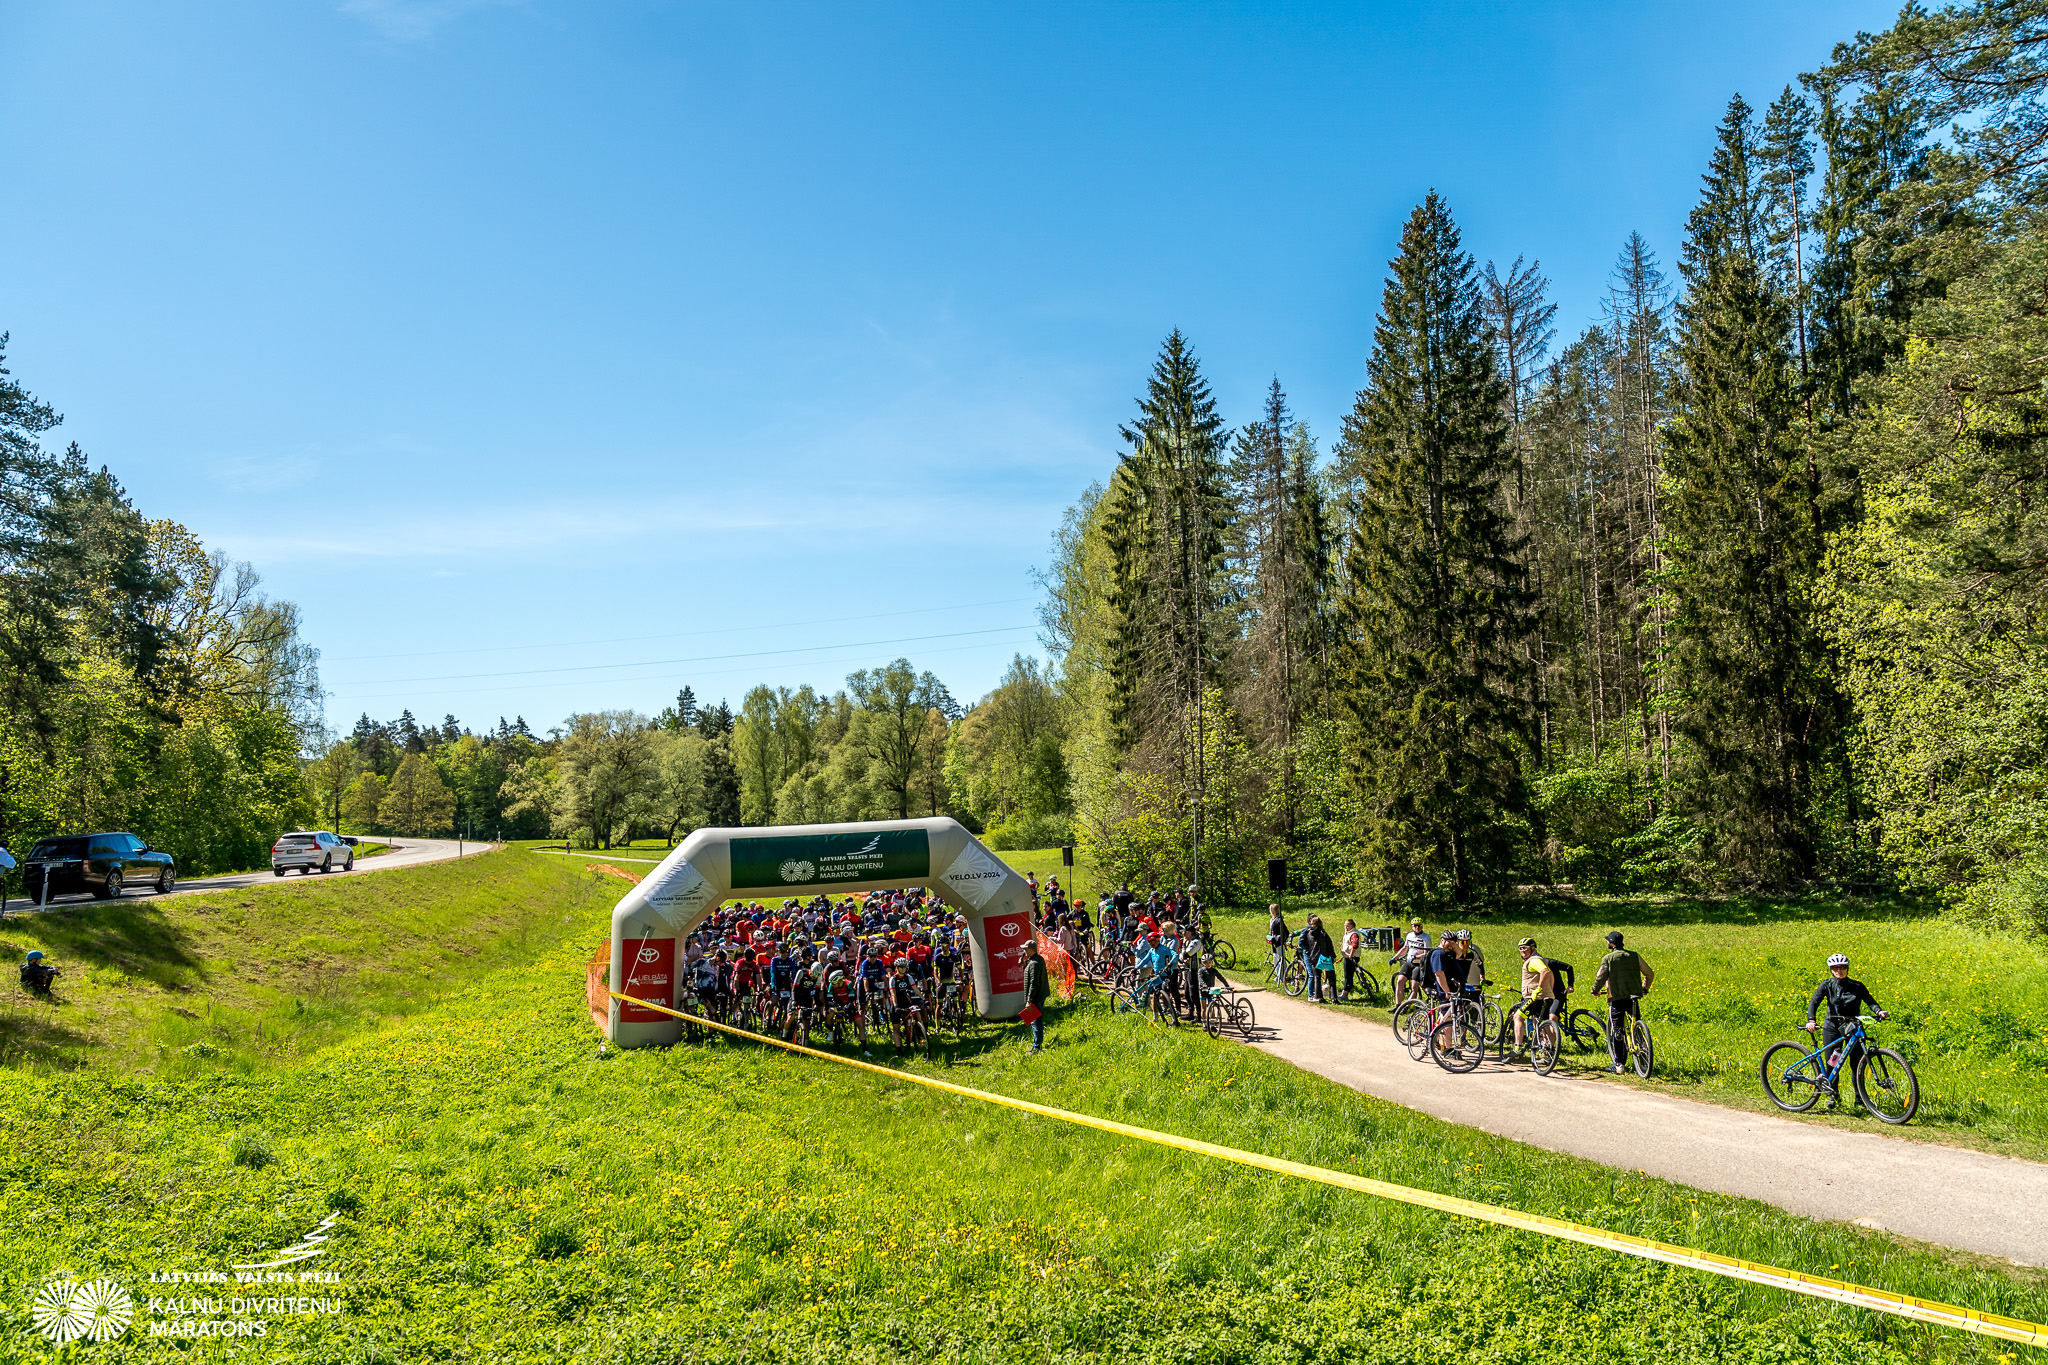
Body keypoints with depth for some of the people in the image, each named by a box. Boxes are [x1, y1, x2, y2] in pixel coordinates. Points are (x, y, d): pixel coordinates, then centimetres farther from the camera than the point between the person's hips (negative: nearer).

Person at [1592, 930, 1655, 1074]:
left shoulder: (1608, 958, -3)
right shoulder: (1634, 956, 9)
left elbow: (1601, 977, -11)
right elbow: (1649, 973, 14)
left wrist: (1595, 990, 7)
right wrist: (1644, 988, 30)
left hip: (1616, 997, -3)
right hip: (1634, 995, 3)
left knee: (1617, 1031, 1)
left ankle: (1619, 1064, 0)